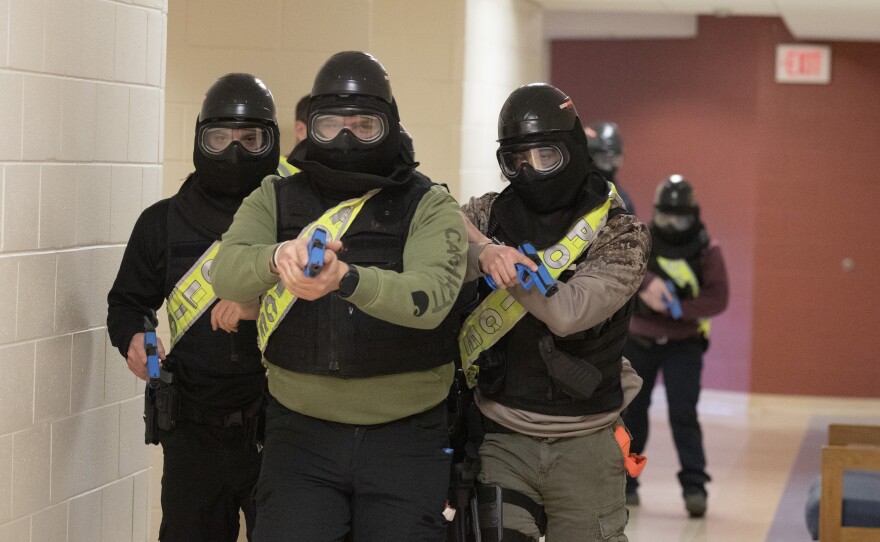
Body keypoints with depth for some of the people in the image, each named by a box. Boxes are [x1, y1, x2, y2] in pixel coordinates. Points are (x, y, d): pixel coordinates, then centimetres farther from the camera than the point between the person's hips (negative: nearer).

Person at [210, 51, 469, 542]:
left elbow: (431, 297, -22)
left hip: (405, 438, -1)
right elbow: (227, 274, -14)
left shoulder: (430, 207, -2)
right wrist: (279, 257, -37)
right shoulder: (275, 201, 5)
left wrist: (345, 279, -41)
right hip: (301, 432, 1)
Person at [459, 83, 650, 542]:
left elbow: (567, 313, -20)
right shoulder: (487, 215, 3)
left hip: (585, 447, -1)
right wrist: (481, 254, -33)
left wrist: (484, 243, -18)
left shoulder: (621, 233, -5)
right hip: (504, 440, 1)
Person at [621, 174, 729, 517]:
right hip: (639, 341, 2)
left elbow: (717, 299, -15)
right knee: (631, 412, 10)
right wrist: (648, 281, -41)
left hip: (683, 344, -2)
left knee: (683, 414, -13)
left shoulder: (706, 249, -8)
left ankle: (694, 486, -10)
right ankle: (623, 482, 25)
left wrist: (676, 308, -28)